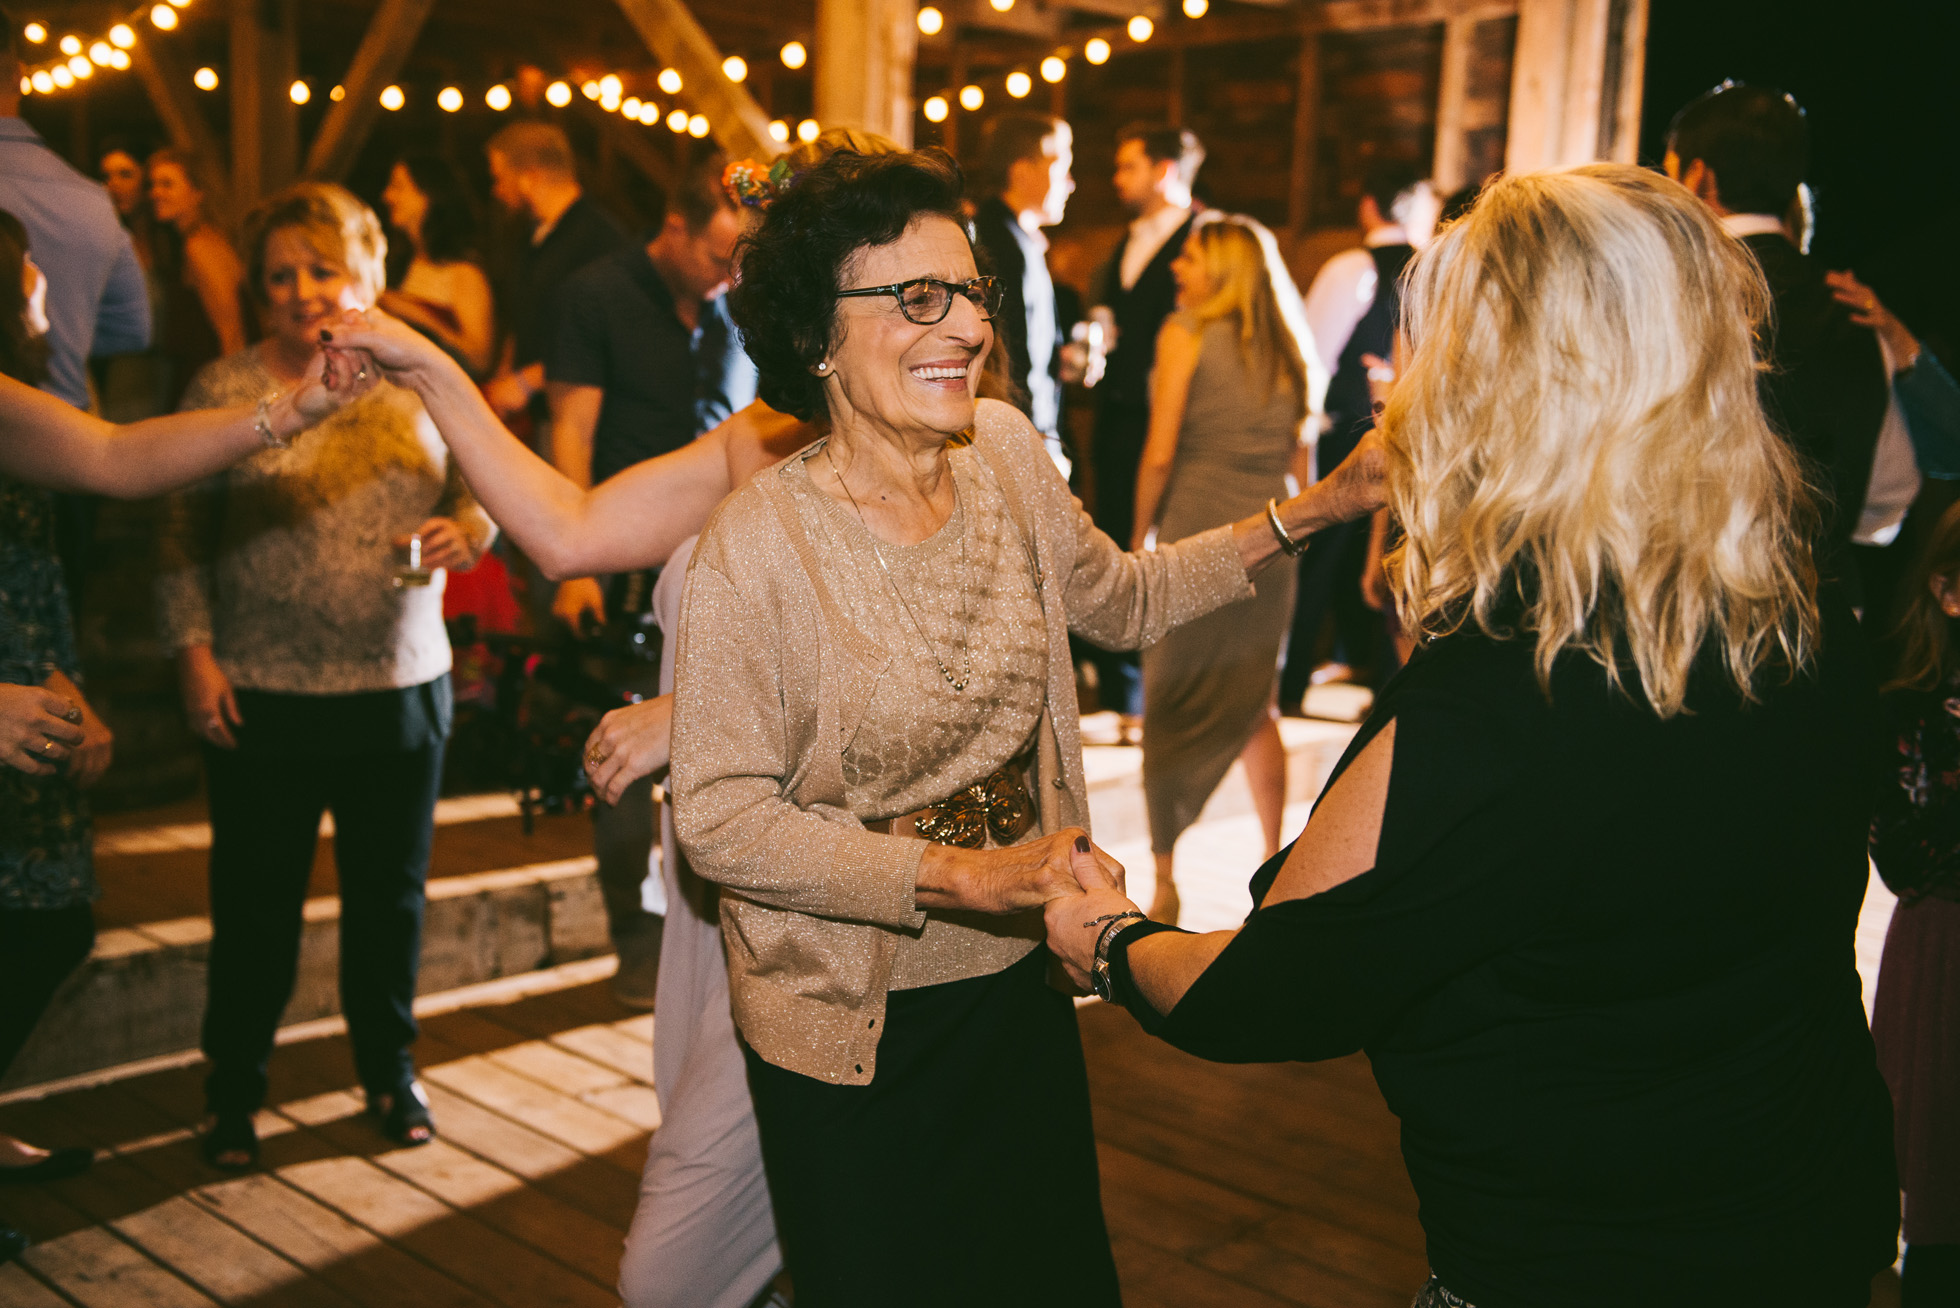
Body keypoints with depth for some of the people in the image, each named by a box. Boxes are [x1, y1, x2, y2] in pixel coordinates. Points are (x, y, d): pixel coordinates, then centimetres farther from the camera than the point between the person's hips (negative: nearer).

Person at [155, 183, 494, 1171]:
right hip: (261, 697, -2)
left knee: (390, 896, 15)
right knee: (255, 906, 8)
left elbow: (477, 492, 10)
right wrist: (194, 652, -6)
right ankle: (234, 1091, 26)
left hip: (401, 689, 2)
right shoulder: (225, 389, -1)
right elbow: (183, 535, 1)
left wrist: (462, 532, -13)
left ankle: (389, 1070, 34)